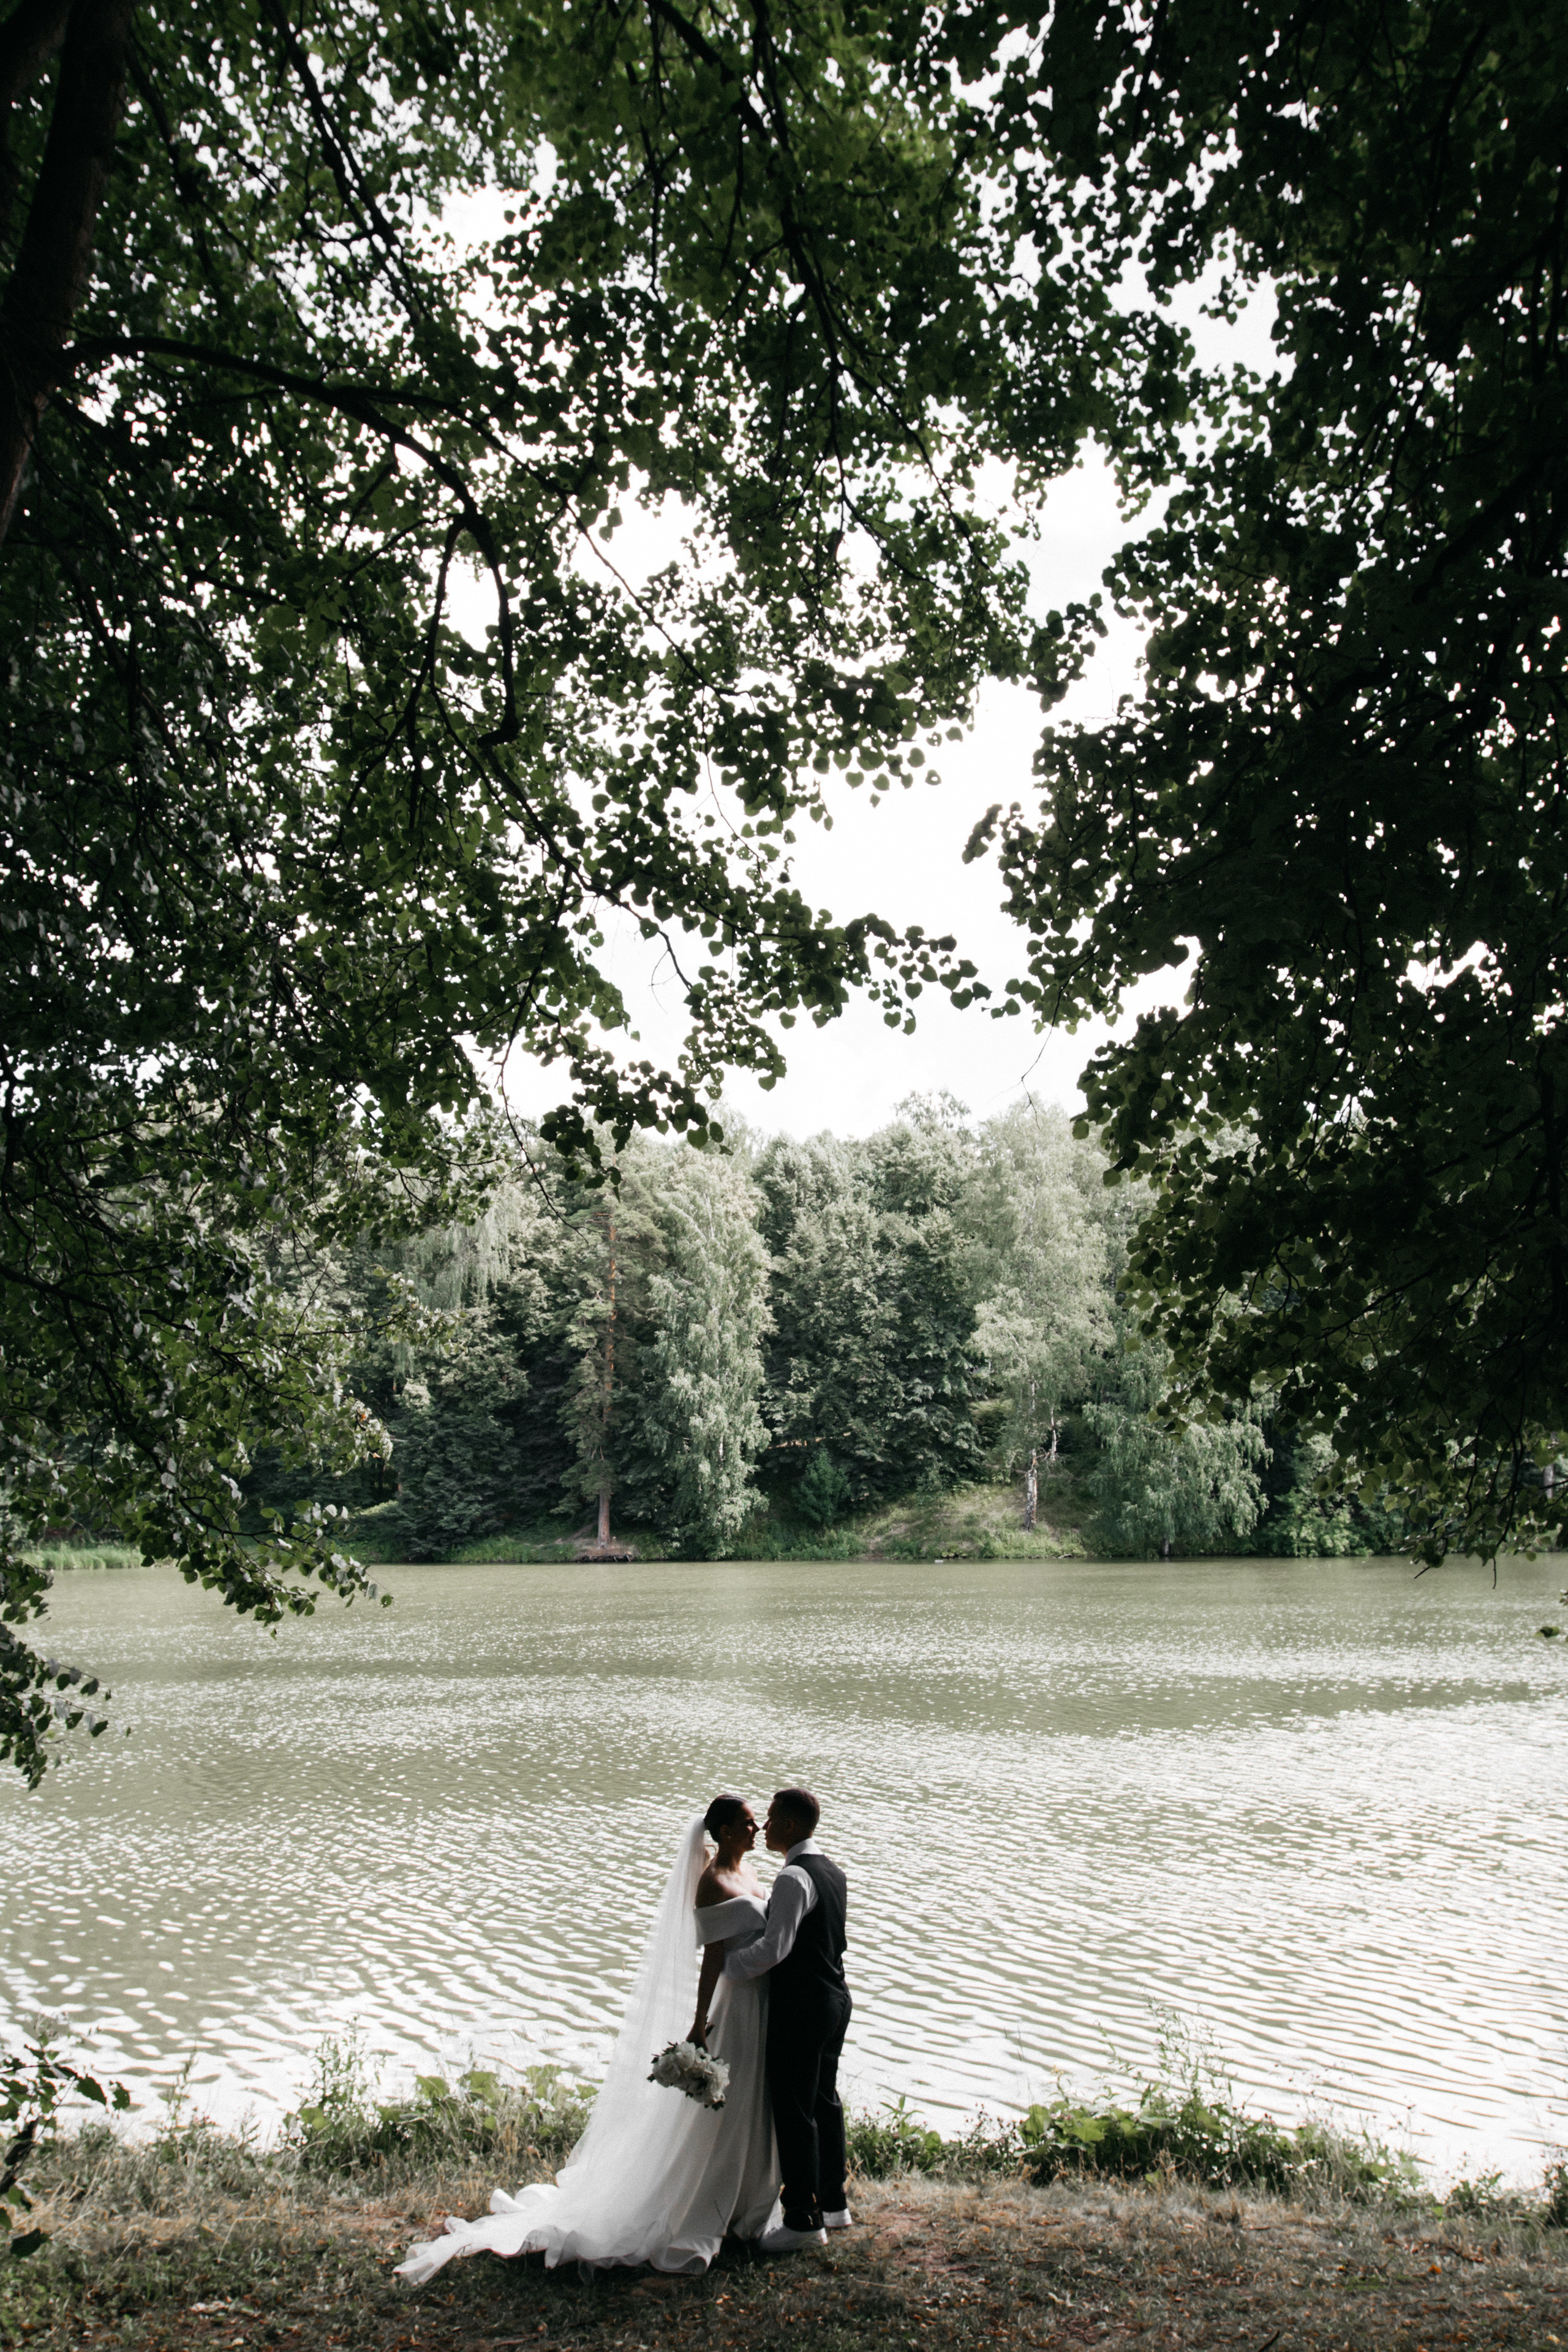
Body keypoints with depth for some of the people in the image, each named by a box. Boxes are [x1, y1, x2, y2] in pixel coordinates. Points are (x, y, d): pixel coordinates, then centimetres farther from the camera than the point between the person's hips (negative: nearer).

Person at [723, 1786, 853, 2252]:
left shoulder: (794, 1878, -22)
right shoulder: (833, 1873, 8)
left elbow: (774, 1948, -27)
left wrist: (725, 1965, -16)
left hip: (800, 2007, -9)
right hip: (835, 2000, 10)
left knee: (794, 2110, 2)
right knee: (824, 2100, 20)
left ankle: (805, 2219, 11)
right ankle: (833, 2203, 32)